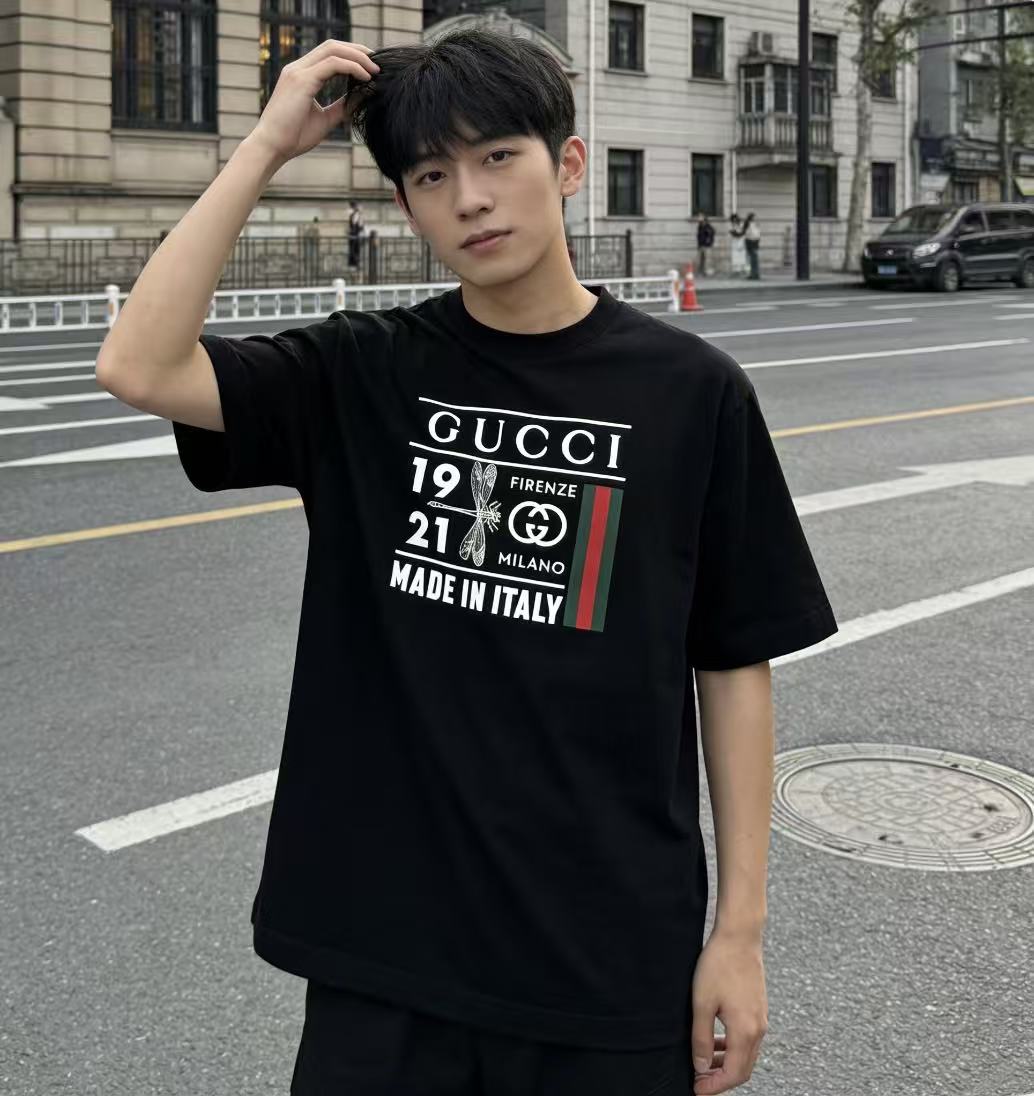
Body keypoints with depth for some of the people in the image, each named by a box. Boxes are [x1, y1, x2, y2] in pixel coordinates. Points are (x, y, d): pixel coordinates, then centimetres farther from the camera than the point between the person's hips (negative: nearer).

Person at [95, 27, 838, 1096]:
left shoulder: (691, 392, -4)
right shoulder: (362, 373, -1)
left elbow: (733, 663, -1)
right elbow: (139, 368, -15)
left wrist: (740, 927, -1)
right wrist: (268, 145, -13)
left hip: (614, 951, 0)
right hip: (383, 939, 1)